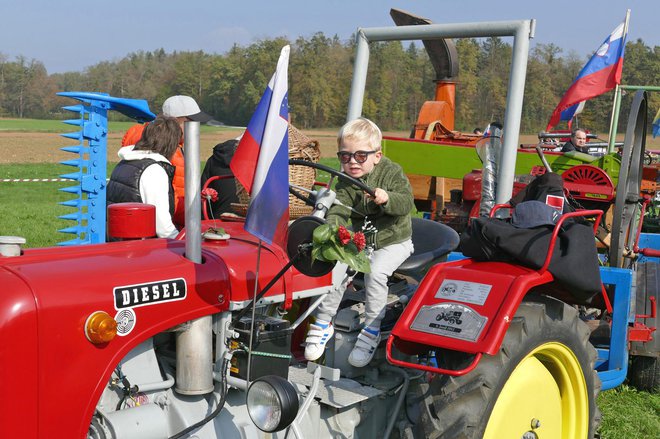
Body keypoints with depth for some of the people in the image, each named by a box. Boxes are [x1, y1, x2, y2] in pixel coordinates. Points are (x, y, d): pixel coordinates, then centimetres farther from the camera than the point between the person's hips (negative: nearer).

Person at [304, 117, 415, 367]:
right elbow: (339, 208, -16)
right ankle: (323, 321, -2)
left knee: (375, 271, -29)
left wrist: (387, 199, -42)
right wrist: (333, 227, -39)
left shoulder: (391, 172, -10)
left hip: (393, 241, -4)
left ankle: (371, 330, -14)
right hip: (360, 240, 4)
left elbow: (407, 202, -20)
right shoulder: (345, 183, -2)